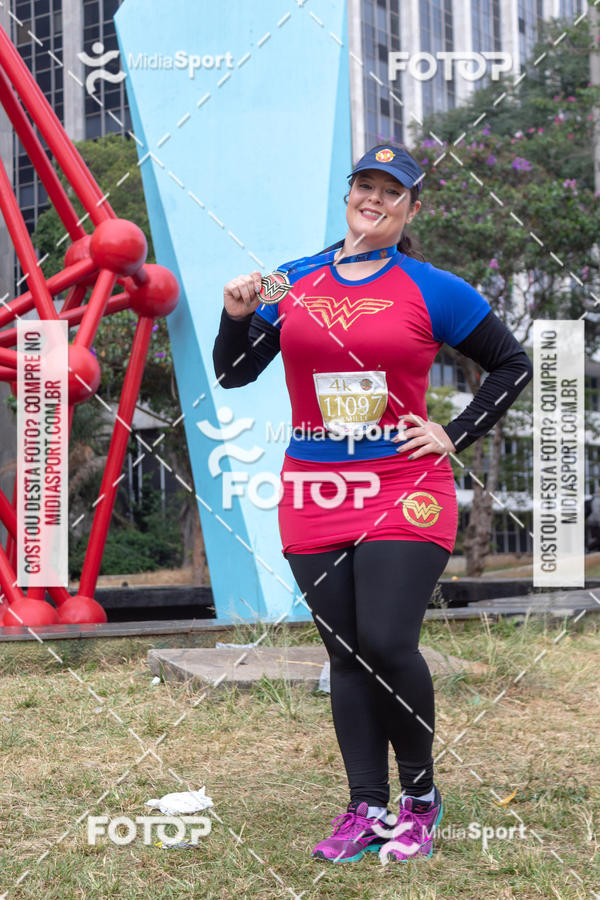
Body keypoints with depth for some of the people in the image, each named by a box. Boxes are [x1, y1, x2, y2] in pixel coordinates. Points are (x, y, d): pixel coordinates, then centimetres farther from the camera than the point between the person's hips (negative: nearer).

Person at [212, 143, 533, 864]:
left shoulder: (432, 290, 1)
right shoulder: (293, 283, 10)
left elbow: (513, 365, 9)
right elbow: (234, 373, 12)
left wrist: (455, 436, 0)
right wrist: (236, 316, -6)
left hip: (404, 493, -3)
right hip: (313, 495, 3)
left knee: (387, 645, -14)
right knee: (347, 656, 5)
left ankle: (420, 797, 8)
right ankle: (366, 810, 11)